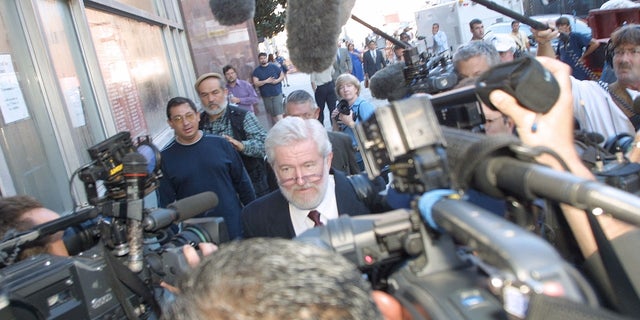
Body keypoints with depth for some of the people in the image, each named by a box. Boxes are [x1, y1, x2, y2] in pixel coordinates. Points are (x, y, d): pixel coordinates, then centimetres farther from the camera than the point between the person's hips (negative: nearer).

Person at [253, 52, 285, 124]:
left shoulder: (274, 67, 2)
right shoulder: (256, 70, 2)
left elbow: (282, 75, 8)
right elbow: (256, 83, -6)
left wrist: (277, 80, -13)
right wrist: (266, 81, -18)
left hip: (277, 94, -2)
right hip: (266, 96, 2)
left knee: (279, 113, -12)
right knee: (272, 114, 11)